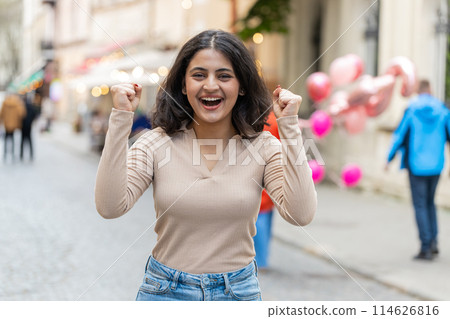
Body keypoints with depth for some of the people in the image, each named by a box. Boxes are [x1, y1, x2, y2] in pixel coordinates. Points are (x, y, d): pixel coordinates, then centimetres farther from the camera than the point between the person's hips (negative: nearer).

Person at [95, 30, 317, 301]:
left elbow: (301, 214, -21)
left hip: (239, 289, 1)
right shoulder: (158, 143, -8)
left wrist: (290, 126, -22)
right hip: (166, 289, 0)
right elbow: (110, 207, -21)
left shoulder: (263, 147, -8)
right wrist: (121, 118, -23)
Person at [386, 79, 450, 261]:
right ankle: (433, 241, 9)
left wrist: (389, 159, 7)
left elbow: (399, 135, -4)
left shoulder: (411, 111, -6)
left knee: (420, 206, 2)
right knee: (430, 202, 20)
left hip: (416, 165, -3)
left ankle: (426, 248, -1)